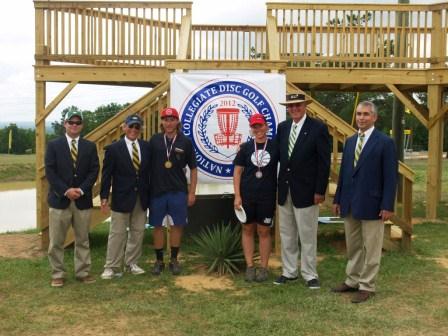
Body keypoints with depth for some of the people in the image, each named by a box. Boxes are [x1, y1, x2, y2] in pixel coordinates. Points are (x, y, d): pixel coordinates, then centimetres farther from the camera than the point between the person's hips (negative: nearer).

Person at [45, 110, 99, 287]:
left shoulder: (90, 146, 8)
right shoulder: (54, 145, 3)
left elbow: (94, 171, 1)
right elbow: (50, 171, -4)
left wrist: (81, 190, -12)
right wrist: (66, 191, -14)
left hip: (83, 200, 2)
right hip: (59, 199, -2)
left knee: (82, 239, 8)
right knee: (56, 241, 2)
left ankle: (83, 272, 17)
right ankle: (57, 274, 13)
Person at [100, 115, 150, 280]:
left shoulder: (147, 147, 5)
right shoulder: (113, 148, -5)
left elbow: (150, 171, 7)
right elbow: (106, 175, -5)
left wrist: (150, 195, 5)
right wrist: (104, 197, -10)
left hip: (142, 198, 4)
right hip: (121, 198, -4)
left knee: (138, 232, 11)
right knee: (117, 233, 1)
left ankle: (132, 263, 24)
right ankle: (112, 267, 9)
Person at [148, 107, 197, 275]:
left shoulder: (185, 142, 0)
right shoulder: (154, 140, 1)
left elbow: (193, 169, 4)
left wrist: (192, 192, 0)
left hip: (178, 191, 0)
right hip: (157, 190, 1)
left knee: (177, 225, 4)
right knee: (157, 226, 6)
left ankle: (174, 260, 18)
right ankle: (159, 261, 18)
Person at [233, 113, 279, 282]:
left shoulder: (275, 146, -1)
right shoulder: (245, 147, 2)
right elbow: (237, 171, 4)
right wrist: (237, 196, -3)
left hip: (267, 196, -1)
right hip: (247, 196, 2)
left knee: (264, 231, 6)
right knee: (248, 230, 7)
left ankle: (263, 268, 16)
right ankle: (249, 267, 17)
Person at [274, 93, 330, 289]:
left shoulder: (318, 128, -9)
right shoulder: (282, 127, 8)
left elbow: (324, 162, -10)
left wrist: (320, 191, -13)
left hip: (306, 191, -6)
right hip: (285, 190, 6)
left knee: (307, 235, 2)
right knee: (286, 234, 13)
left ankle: (310, 275, 14)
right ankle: (289, 271, 25)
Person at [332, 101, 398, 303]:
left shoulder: (385, 142, -7)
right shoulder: (350, 141, 11)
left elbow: (390, 177, -10)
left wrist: (387, 206, -14)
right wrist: (338, 199, 12)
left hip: (371, 204, -6)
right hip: (350, 204, 6)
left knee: (370, 249, 4)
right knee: (353, 247, 15)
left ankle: (367, 286, 14)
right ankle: (352, 281, 27)